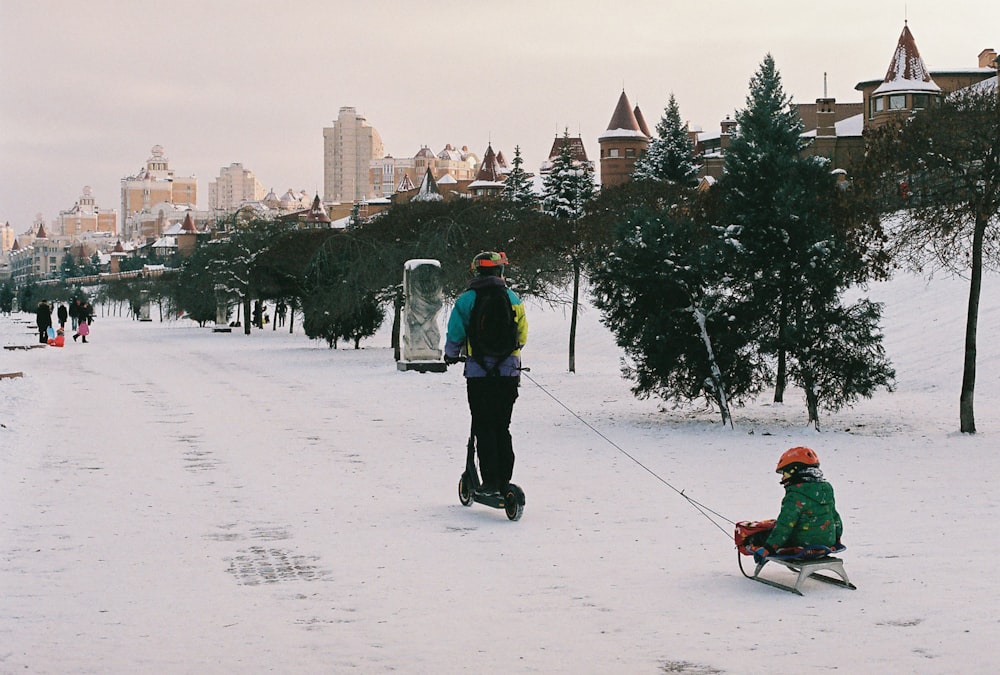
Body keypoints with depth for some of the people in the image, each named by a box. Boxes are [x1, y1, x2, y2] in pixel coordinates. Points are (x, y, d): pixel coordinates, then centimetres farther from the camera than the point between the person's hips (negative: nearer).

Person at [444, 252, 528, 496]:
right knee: (502, 427, 12)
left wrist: (451, 356, 18)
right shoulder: (513, 299, 5)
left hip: (479, 373, -3)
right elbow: (522, 337, 11)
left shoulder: (467, 299, -4)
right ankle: (504, 480, 9)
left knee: (484, 428, 2)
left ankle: (491, 481, -3)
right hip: (509, 372, 3)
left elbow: (455, 336, -3)